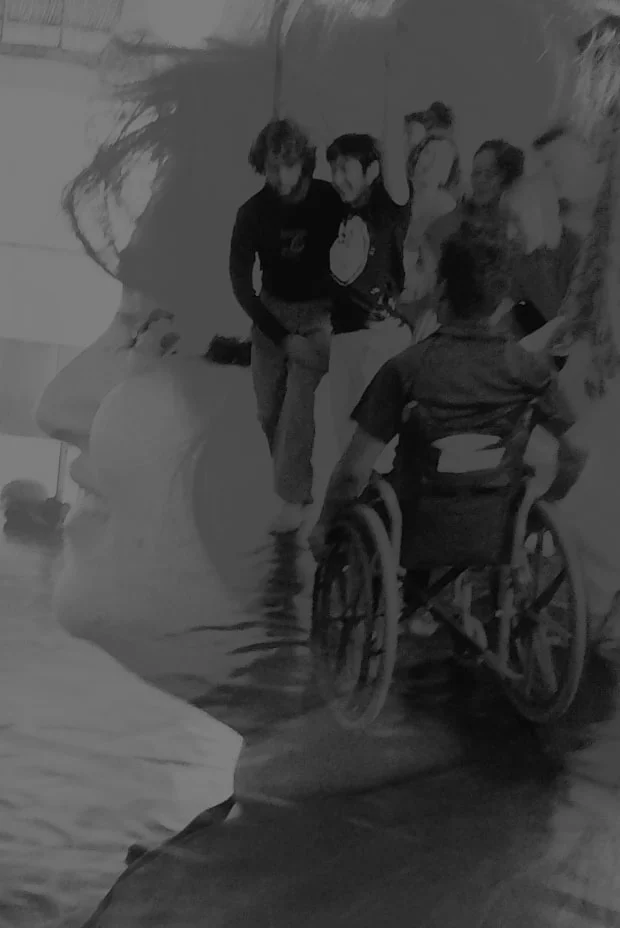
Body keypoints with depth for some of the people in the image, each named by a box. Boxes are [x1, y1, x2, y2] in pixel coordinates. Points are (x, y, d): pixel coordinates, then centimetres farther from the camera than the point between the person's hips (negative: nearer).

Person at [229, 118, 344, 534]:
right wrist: (284, 338, -16)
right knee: (269, 411, 4)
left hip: (317, 312, -2)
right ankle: (292, 479, 23)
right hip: (271, 311, 3)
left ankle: (294, 497, -2)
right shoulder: (253, 213, -10)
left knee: (298, 405, -13)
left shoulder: (332, 201, -14)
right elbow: (241, 282, -10)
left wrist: (333, 317, -17)